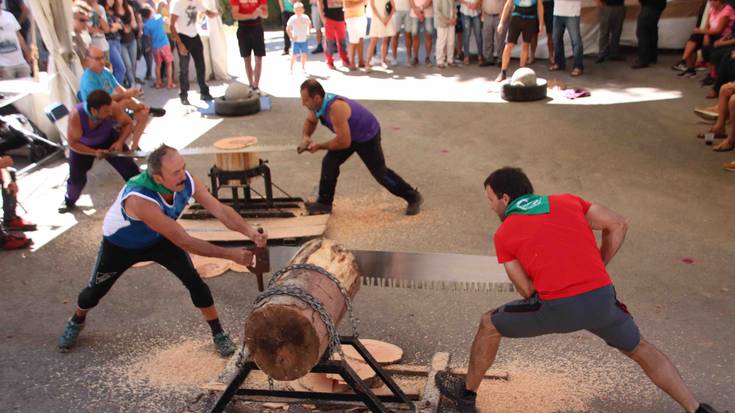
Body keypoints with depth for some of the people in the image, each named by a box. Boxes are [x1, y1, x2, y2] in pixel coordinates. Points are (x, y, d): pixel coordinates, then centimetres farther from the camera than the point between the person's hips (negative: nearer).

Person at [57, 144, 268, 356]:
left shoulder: (187, 181, -32)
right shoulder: (139, 199, -46)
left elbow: (220, 209, -30)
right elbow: (184, 242, -44)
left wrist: (249, 231, -48)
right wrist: (230, 254, -42)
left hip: (160, 239, 3)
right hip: (120, 244, -3)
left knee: (195, 282, -9)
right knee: (96, 290, 14)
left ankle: (218, 333, 9)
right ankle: (77, 321, 48)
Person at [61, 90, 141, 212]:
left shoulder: (113, 108, -36)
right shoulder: (76, 116, -40)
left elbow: (128, 124, -17)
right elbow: (73, 143, -28)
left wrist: (120, 141, -31)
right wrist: (94, 152, -37)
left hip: (108, 139, 1)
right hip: (82, 146, -1)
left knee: (129, 167, -5)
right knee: (76, 177, 6)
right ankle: (69, 201, 37)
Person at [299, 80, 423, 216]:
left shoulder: (335, 108, -40)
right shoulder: (318, 104, -14)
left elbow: (344, 142, -37)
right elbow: (310, 121, 10)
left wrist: (319, 146, -26)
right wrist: (306, 137, -11)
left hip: (368, 135, -8)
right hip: (349, 134, 8)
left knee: (380, 172, 3)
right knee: (329, 163, -2)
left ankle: (413, 198, 20)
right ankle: (324, 203, 10)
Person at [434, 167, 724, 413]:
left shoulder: (503, 234, 8)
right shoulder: (566, 201, 17)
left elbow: (528, 291, 5)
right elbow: (617, 225, 12)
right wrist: (597, 270, 18)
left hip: (557, 307, -3)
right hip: (602, 298, 4)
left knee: (489, 325, 20)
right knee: (640, 349, 31)